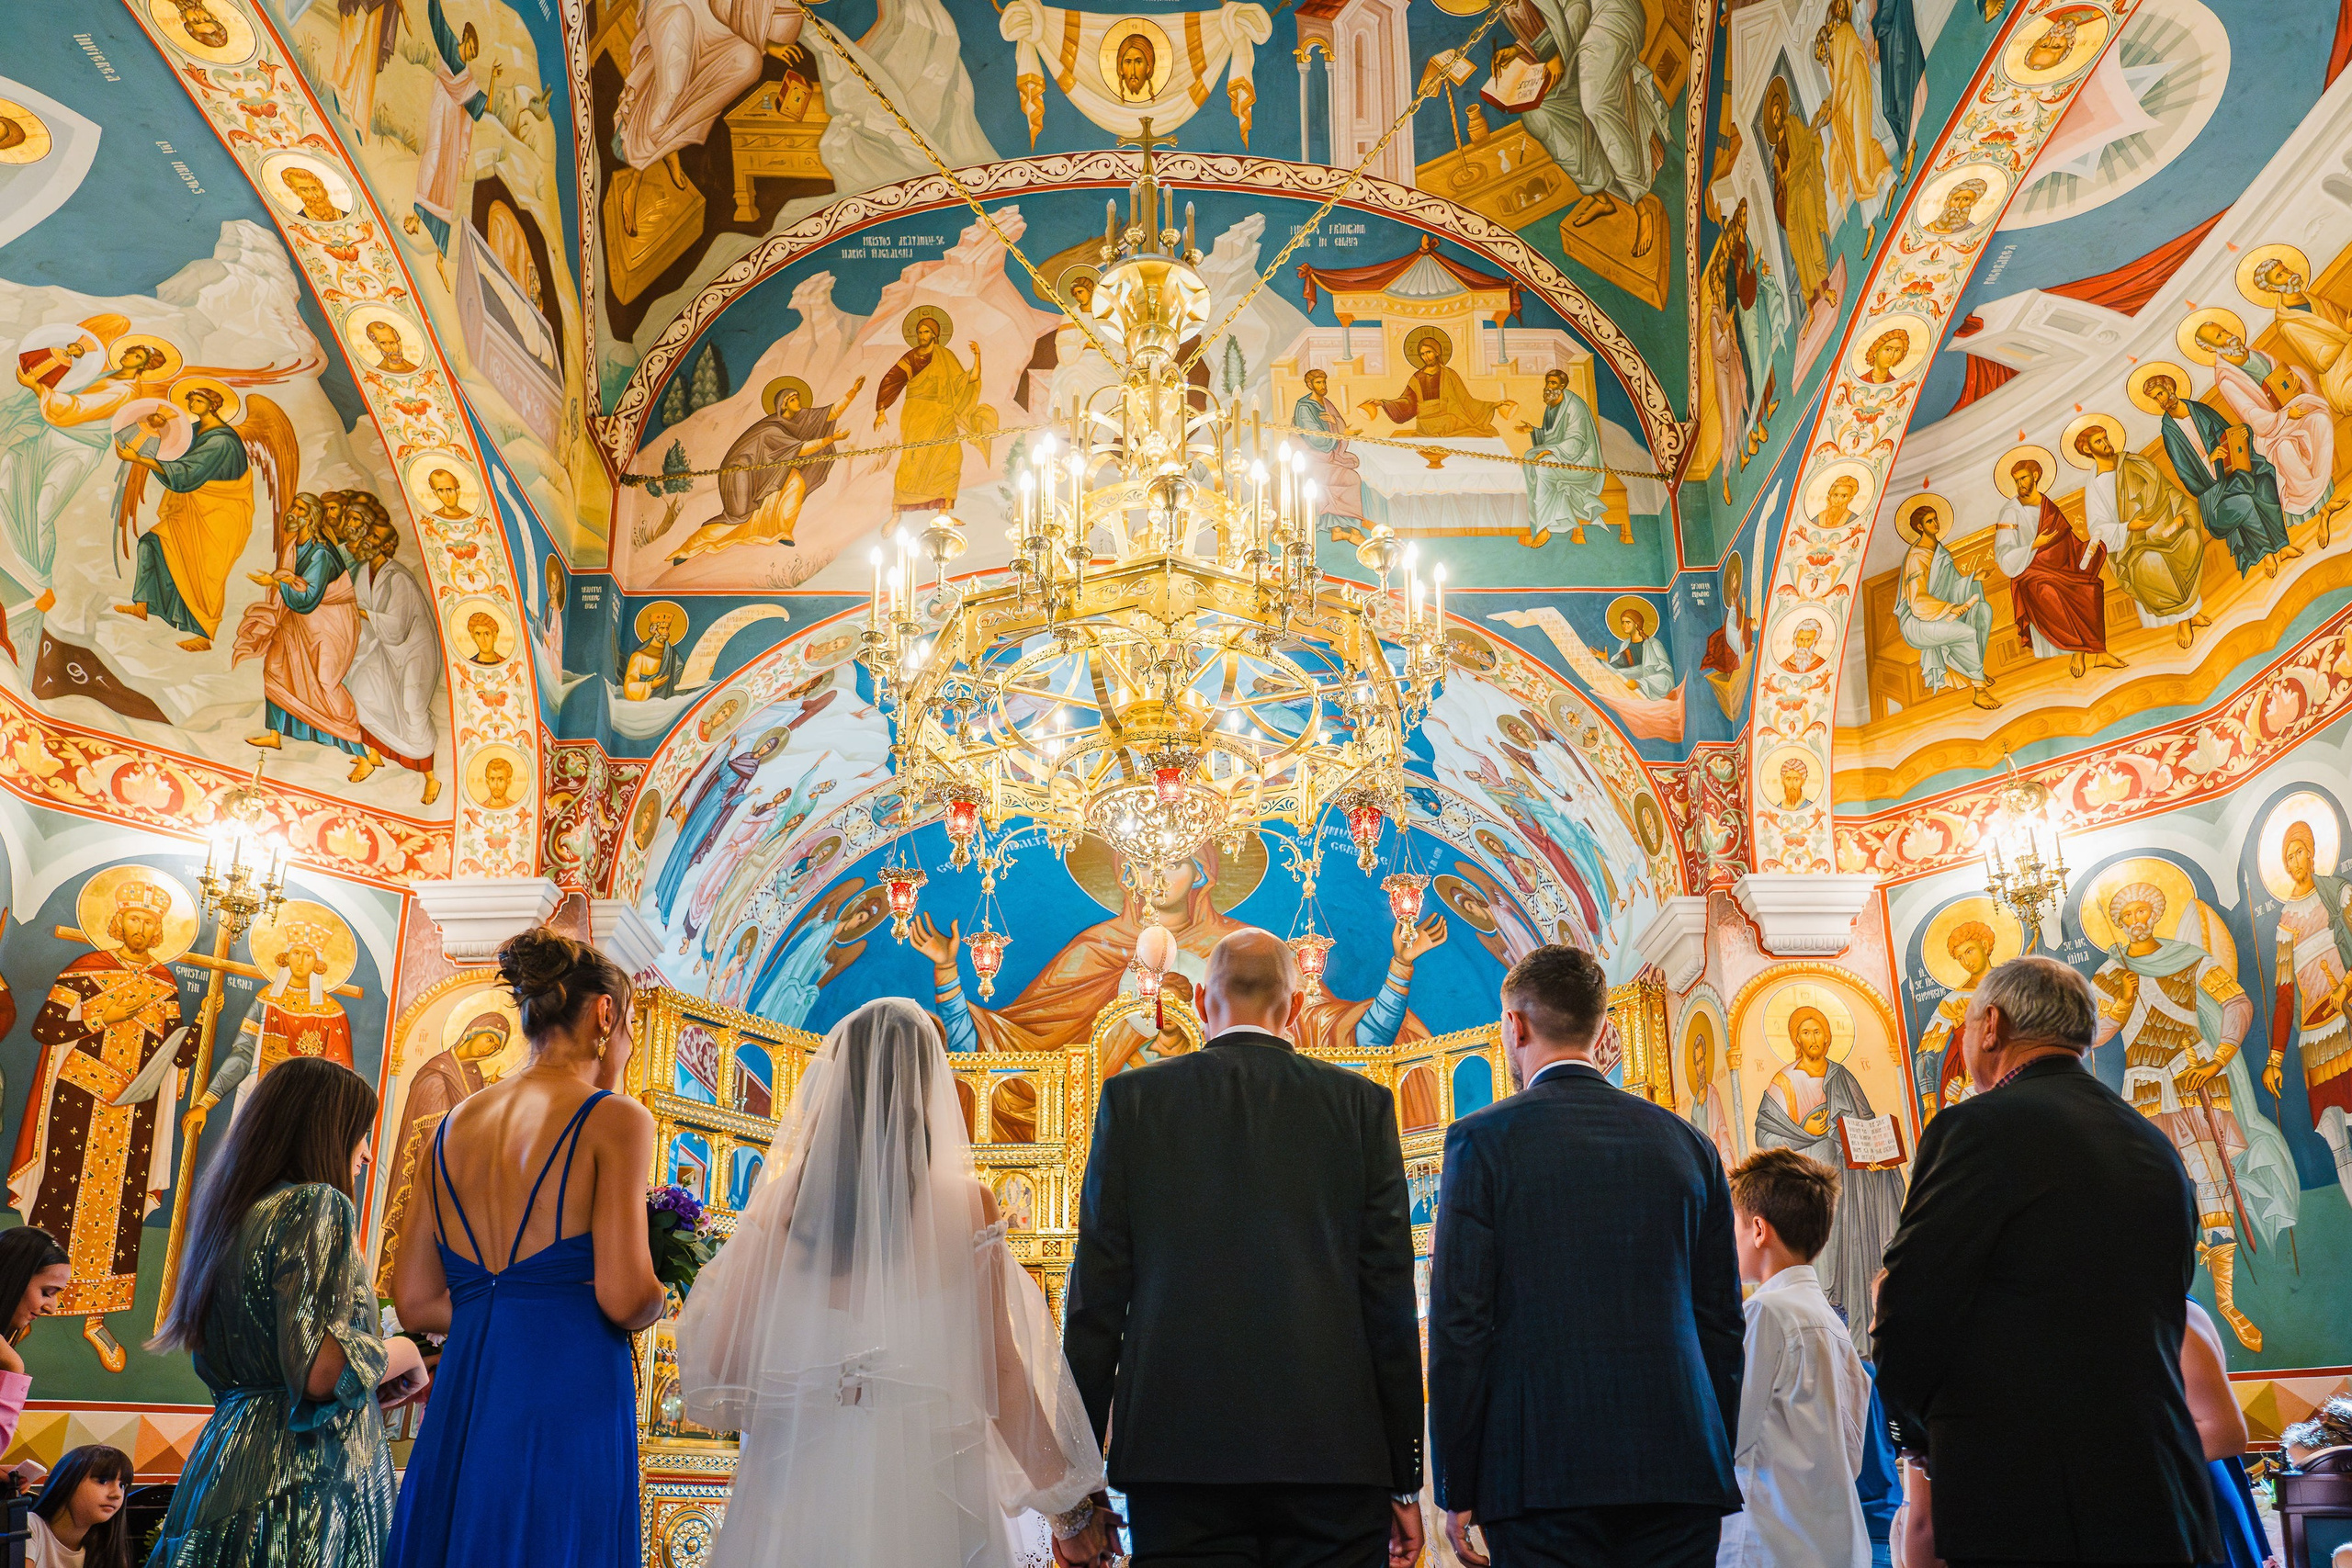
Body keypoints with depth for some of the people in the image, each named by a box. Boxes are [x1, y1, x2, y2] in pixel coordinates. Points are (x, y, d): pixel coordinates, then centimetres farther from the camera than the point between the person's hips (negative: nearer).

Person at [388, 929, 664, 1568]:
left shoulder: (453, 1125, 14)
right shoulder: (613, 1118, -6)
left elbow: (415, 1302, 12)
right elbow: (625, 1299, -14)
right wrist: (654, 1298, 8)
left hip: (459, 1400, 7)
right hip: (566, 1394, -6)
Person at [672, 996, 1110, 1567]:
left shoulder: (782, 1198, -3)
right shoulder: (967, 1204, -7)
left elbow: (722, 1368, -1)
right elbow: (998, 1371, -7)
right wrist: (1070, 1508, 3)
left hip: (799, 1487, 2)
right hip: (925, 1491, -1)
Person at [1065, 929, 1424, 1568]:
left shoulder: (1134, 1098, 4)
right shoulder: (1361, 1104, 5)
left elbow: (1096, 1296, 3)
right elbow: (1391, 1297, 3)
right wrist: (1404, 1482, 9)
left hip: (1177, 1444, 0)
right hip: (1332, 1449, 0)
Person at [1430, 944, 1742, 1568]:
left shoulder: (1482, 1140, -3)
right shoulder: (1688, 1143, 9)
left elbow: (1459, 1324, -5)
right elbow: (1722, 1324, 11)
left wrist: (1456, 1488, 0)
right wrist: (1716, 1469, 19)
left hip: (1541, 1470, -4)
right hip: (1680, 1473, 4)